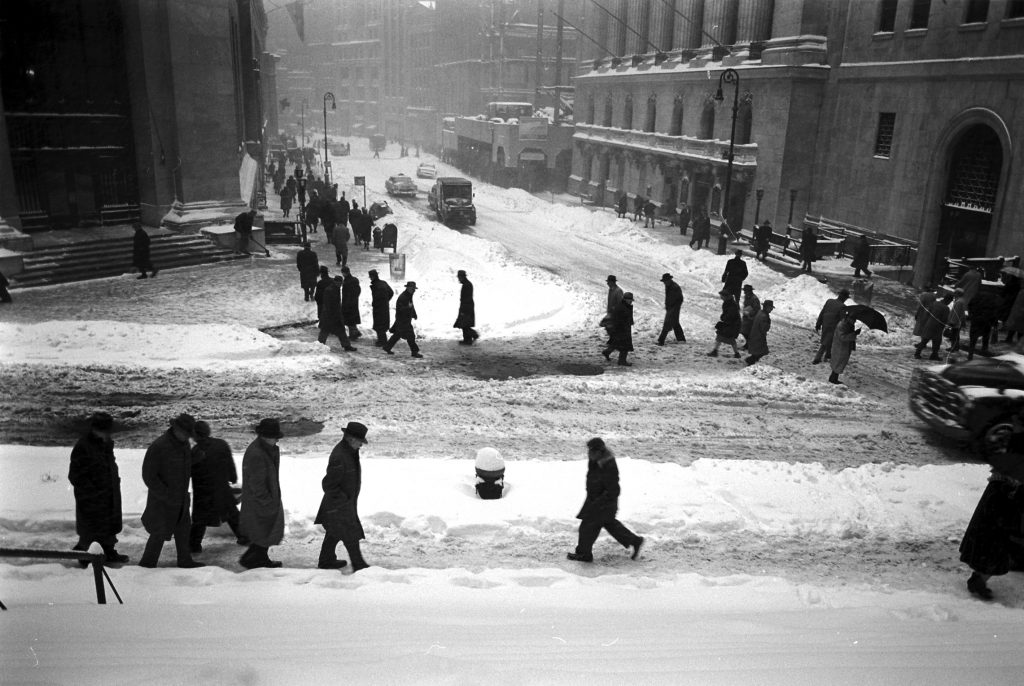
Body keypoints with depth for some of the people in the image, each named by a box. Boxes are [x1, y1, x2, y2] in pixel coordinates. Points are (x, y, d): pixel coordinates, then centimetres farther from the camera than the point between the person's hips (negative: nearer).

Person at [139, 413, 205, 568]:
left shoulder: (184, 444, 2)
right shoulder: (158, 447, -22)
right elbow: (148, 476, -20)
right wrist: (166, 495, -20)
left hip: (181, 498, 7)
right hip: (162, 501, -7)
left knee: (183, 529, 15)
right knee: (160, 533, 0)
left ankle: (185, 561, 28)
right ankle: (147, 564, 17)